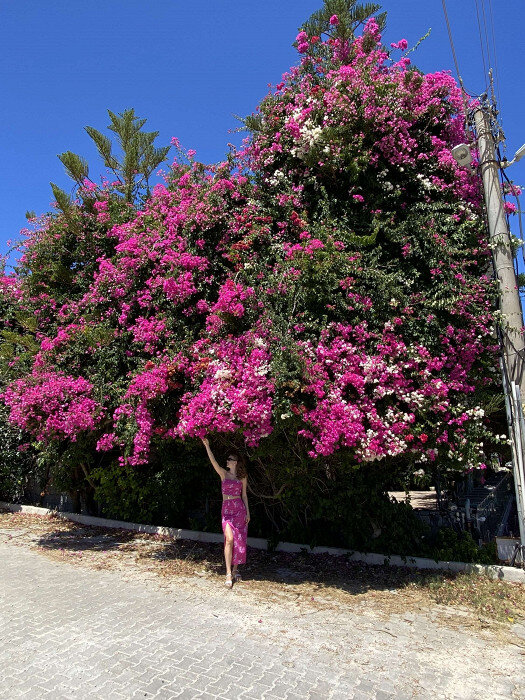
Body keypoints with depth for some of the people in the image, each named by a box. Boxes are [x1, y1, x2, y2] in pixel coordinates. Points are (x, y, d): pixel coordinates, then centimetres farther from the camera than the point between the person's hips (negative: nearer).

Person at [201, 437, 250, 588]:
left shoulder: (242, 478, 7)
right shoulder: (223, 473, 5)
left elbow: (244, 495, 10)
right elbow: (213, 461, -9)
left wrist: (248, 512, 6)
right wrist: (207, 445, -19)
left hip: (239, 509, 1)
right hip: (227, 509, -1)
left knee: (239, 541, 4)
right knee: (229, 539, -13)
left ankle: (235, 569, 19)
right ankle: (229, 574, -9)